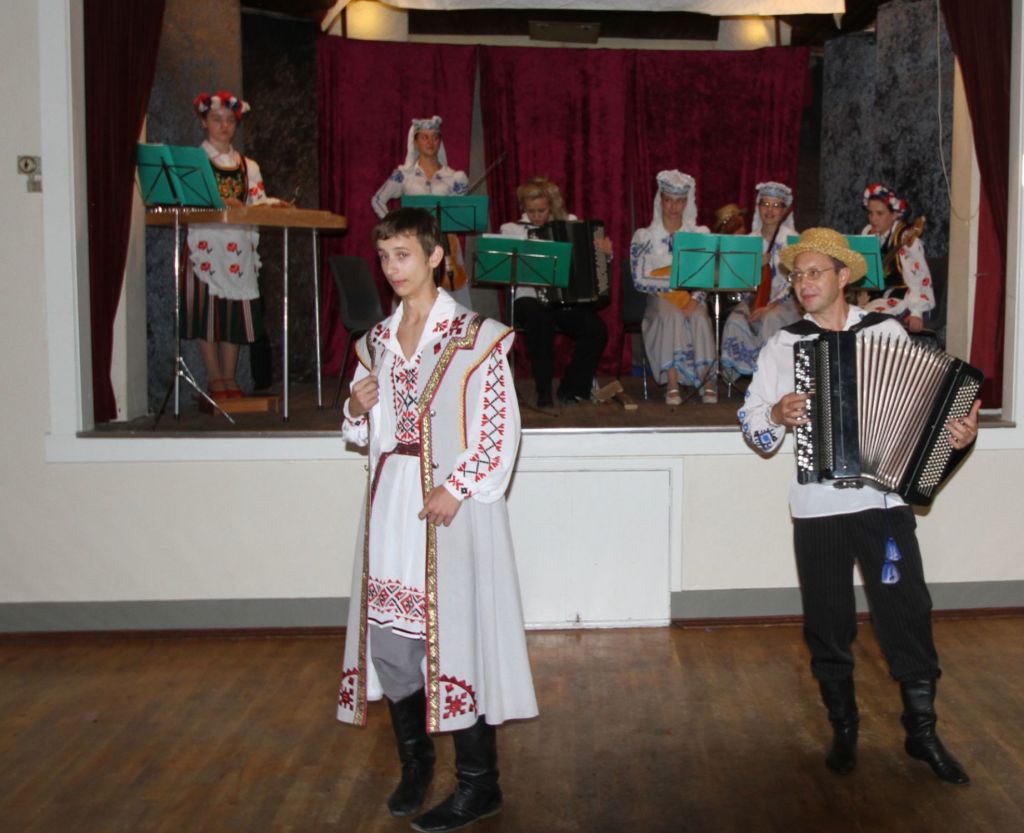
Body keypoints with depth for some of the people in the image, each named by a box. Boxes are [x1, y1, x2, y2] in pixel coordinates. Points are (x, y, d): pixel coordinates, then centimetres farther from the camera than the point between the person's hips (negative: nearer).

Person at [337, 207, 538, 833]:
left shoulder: (475, 336, -5)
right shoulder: (377, 341, 14)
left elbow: (502, 428, -9)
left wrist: (457, 488, -17)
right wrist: (357, 411, -2)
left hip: (452, 506, -6)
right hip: (390, 506, 6)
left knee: (453, 631, -5)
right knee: (388, 631, 7)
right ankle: (415, 760, 28)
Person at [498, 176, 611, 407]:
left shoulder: (570, 222, 10)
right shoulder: (512, 230, 6)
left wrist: (606, 251, -8)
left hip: (569, 300, 2)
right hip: (530, 299, -2)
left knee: (597, 330, -24)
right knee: (541, 321, -36)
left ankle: (571, 389, -3)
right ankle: (544, 392, -21)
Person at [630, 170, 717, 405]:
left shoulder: (700, 235, 11)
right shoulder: (645, 237, 6)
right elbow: (640, 280, -2)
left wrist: (694, 300, -14)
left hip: (691, 298, 2)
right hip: (658, 298, -1)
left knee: (699, 316, -33)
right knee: (672, 314, -36)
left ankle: (707, 379, -28)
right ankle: (672, 383, -38)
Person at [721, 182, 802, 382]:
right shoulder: (751, 239, 10)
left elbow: (794, 282, -9)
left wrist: (770, 305, -20)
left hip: (783, 300, -3)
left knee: (771, 320, -36)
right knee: (735, 321, -28)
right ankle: (743, 370, -12)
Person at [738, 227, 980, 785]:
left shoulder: (888, 333, 3)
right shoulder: (782, 346, 6)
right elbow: (751, 421, 5)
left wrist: (960, 431, -14)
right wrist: (778, 414, -16)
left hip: (884, 501, -1)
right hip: (816, 508, 1)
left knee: (906, 613, 2)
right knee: (828, 622, 9)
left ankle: (922, 731, 19)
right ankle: (843, 728, 27)